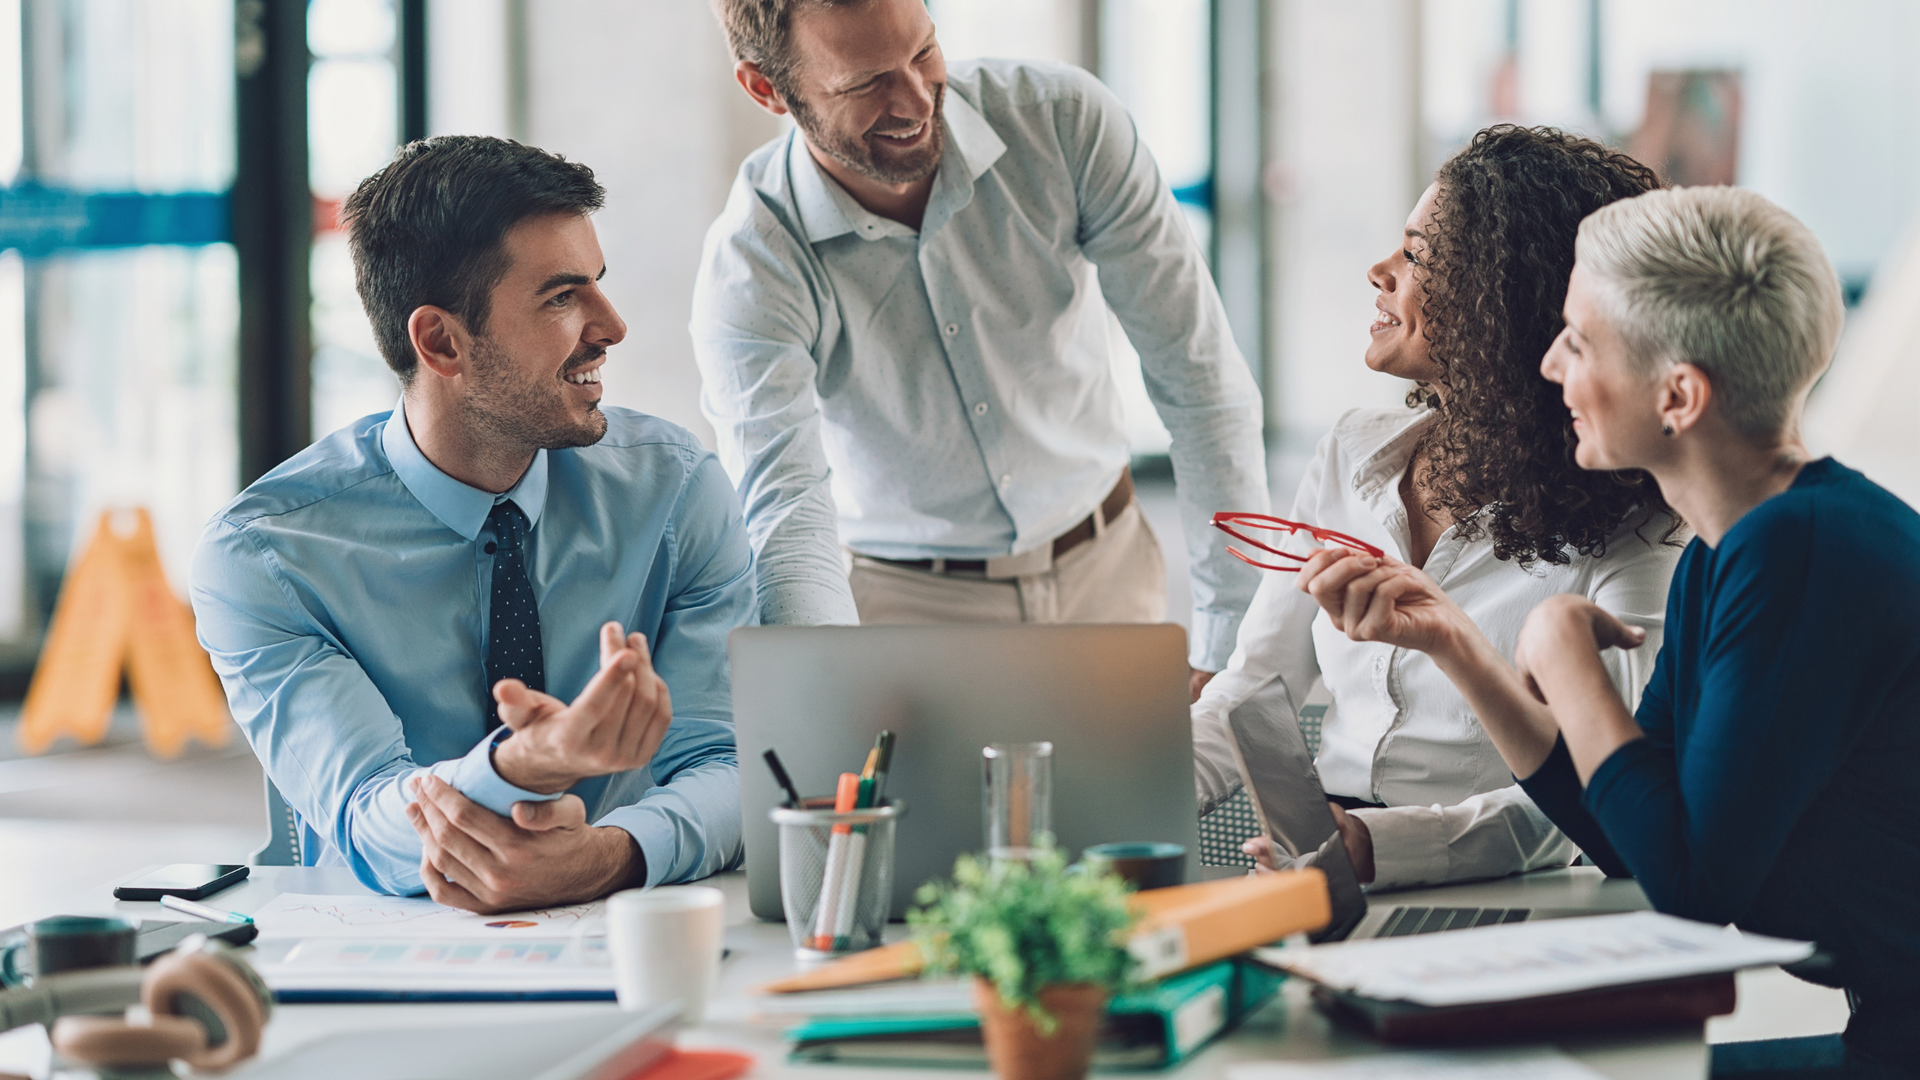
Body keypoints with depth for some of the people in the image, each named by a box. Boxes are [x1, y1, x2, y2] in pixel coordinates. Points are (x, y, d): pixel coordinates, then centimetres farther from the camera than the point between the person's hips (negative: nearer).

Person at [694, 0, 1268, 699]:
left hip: (1106, 570, 2)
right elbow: (787, 523, -29)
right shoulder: (749, 272, -18)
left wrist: (1230, 646, -11)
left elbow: (1200, 377, -8)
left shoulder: (1065, 122, -13)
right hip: (904, 602, -2)